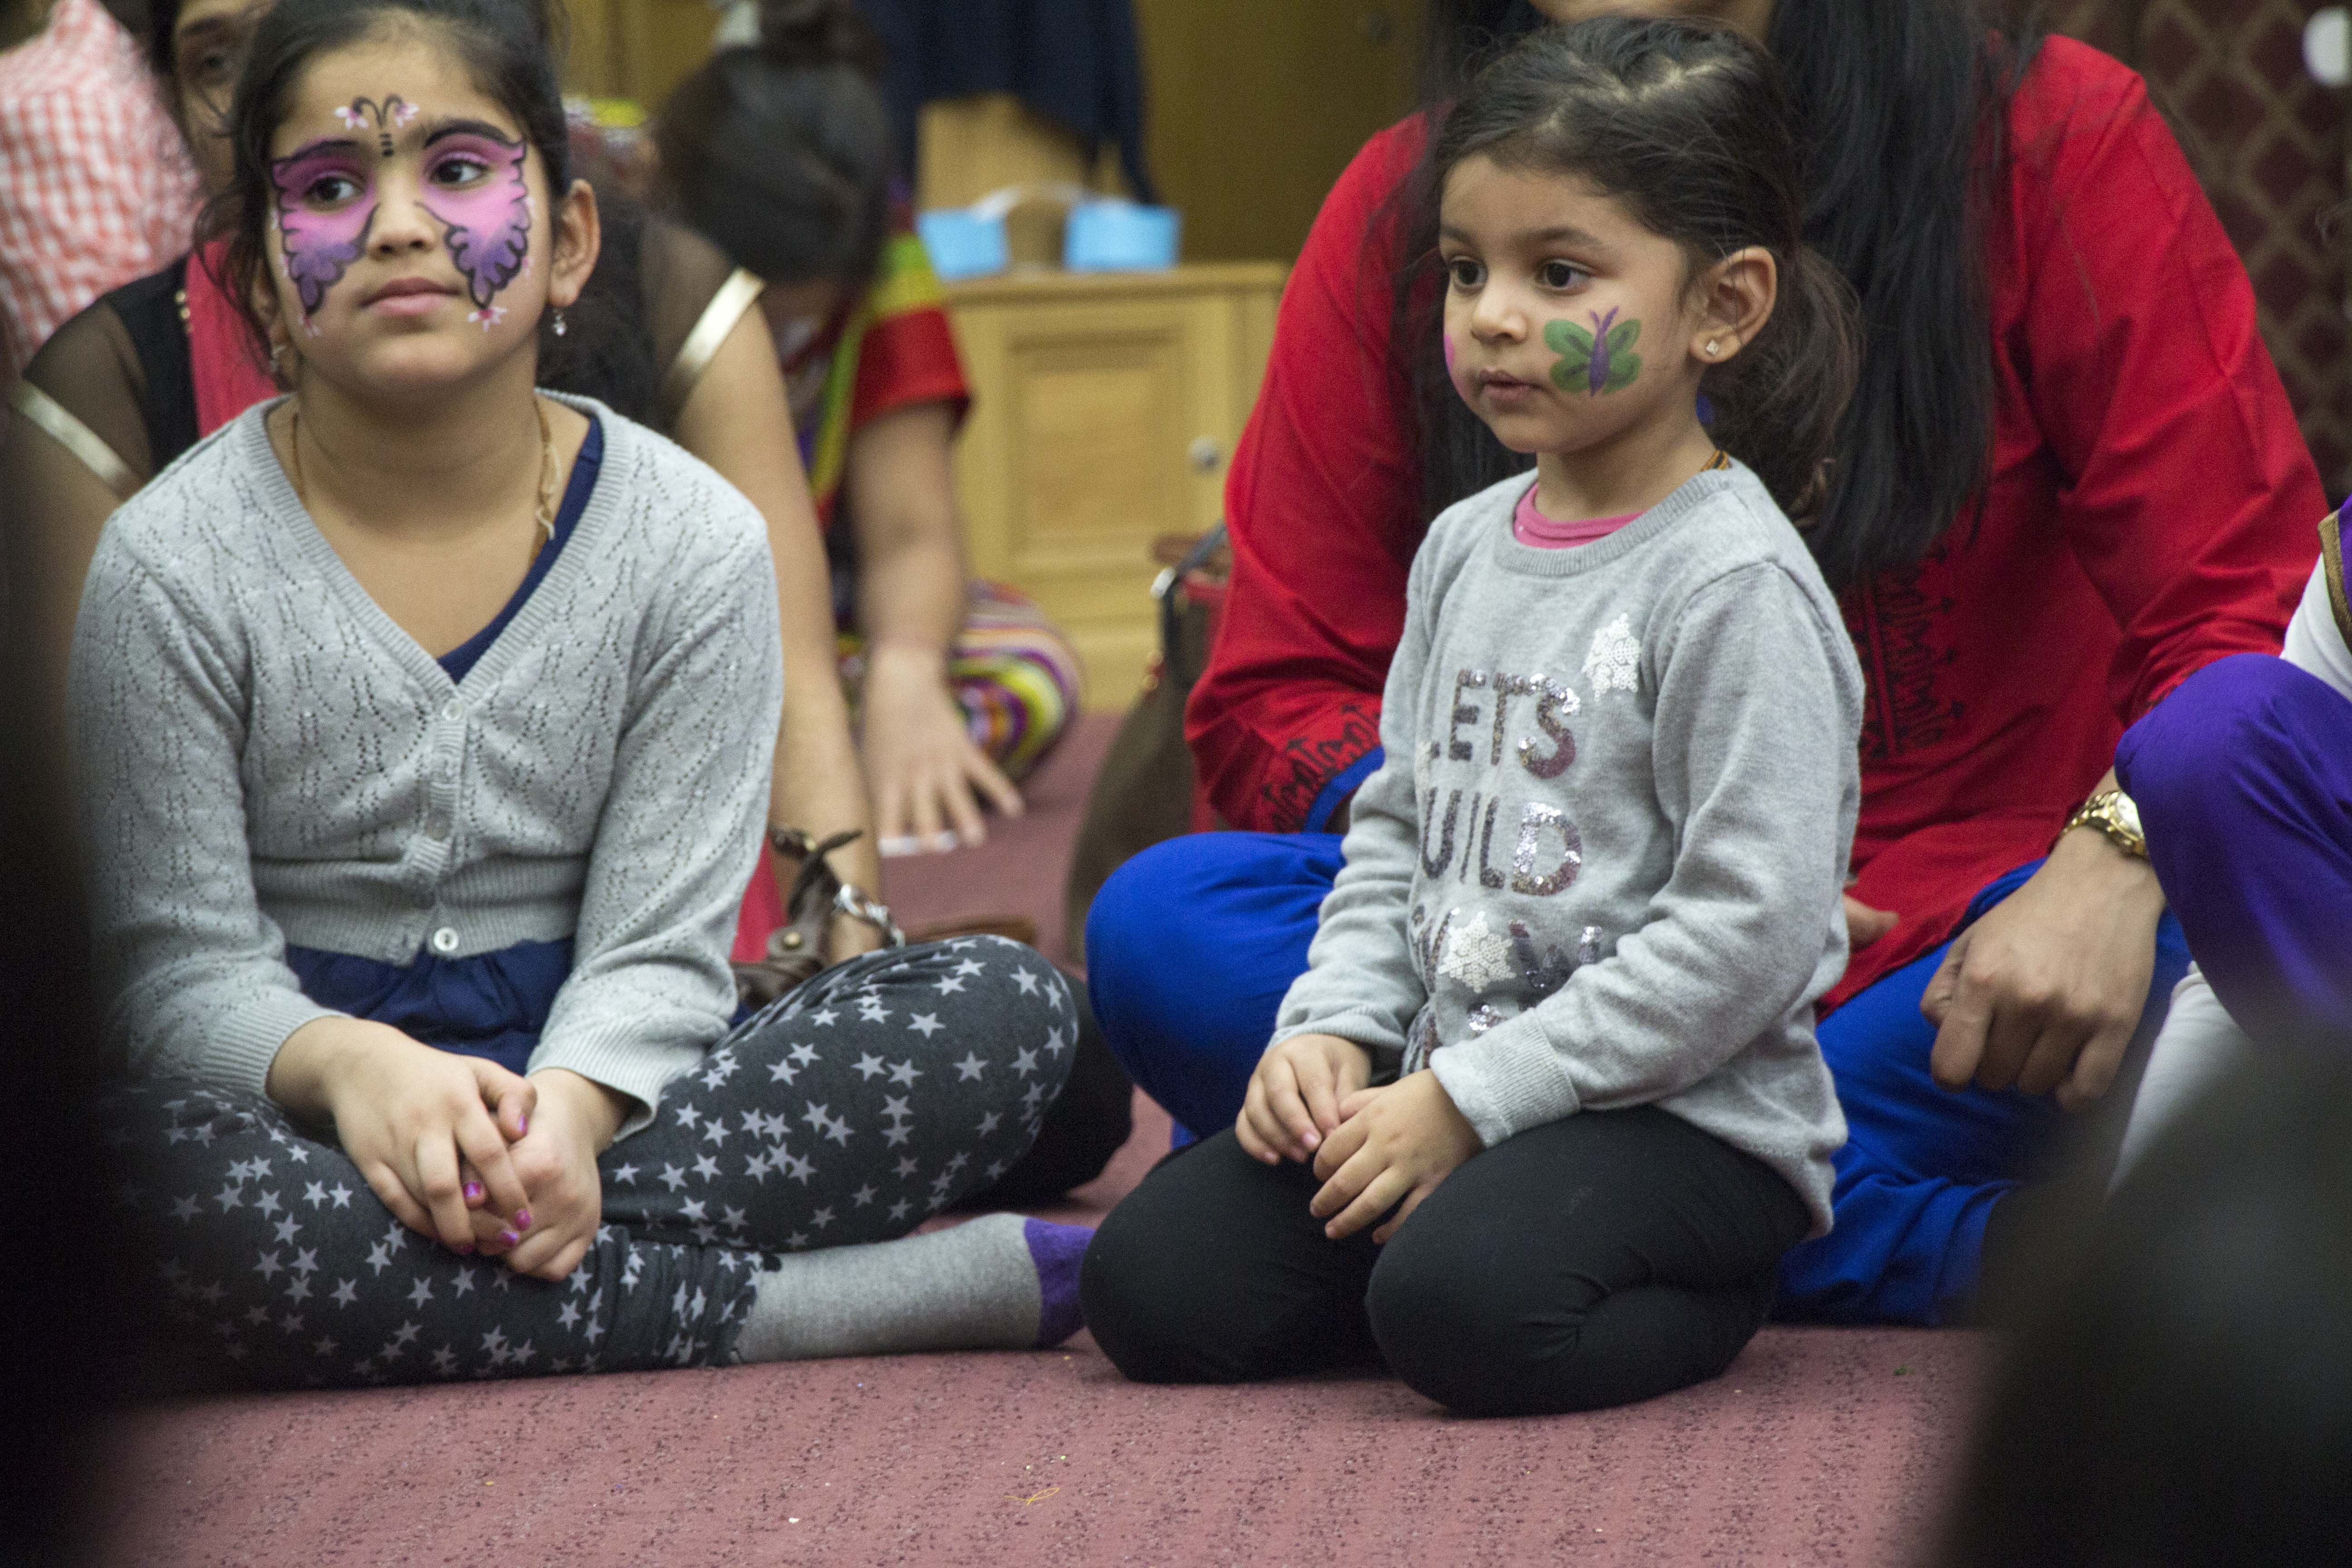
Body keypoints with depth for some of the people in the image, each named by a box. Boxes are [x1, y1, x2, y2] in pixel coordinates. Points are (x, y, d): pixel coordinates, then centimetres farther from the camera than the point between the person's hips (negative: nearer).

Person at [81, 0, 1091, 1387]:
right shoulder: (173, 566, -3)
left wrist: (571, 1104, -28)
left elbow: (660, 944, -4)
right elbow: (177, 957, -7)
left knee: (1010, 1010, -17)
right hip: (312, 1101, -2)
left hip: (583, 1081, 2)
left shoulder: (695, 543, 0)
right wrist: (346, 1063, -30)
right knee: (173, 1177, -40)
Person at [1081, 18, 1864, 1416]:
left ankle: (1710, 1294, -3)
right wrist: (1333, 1030, 1)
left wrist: (1468, 1100, -18)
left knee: (1465, 1312, -33)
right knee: (1152, 1287, -7)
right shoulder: (1465, 550, 11)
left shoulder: (1737, 586, -14)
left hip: (1688, 1116, -7)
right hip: (1447, 1092, 7)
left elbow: (1748, 934, -20)